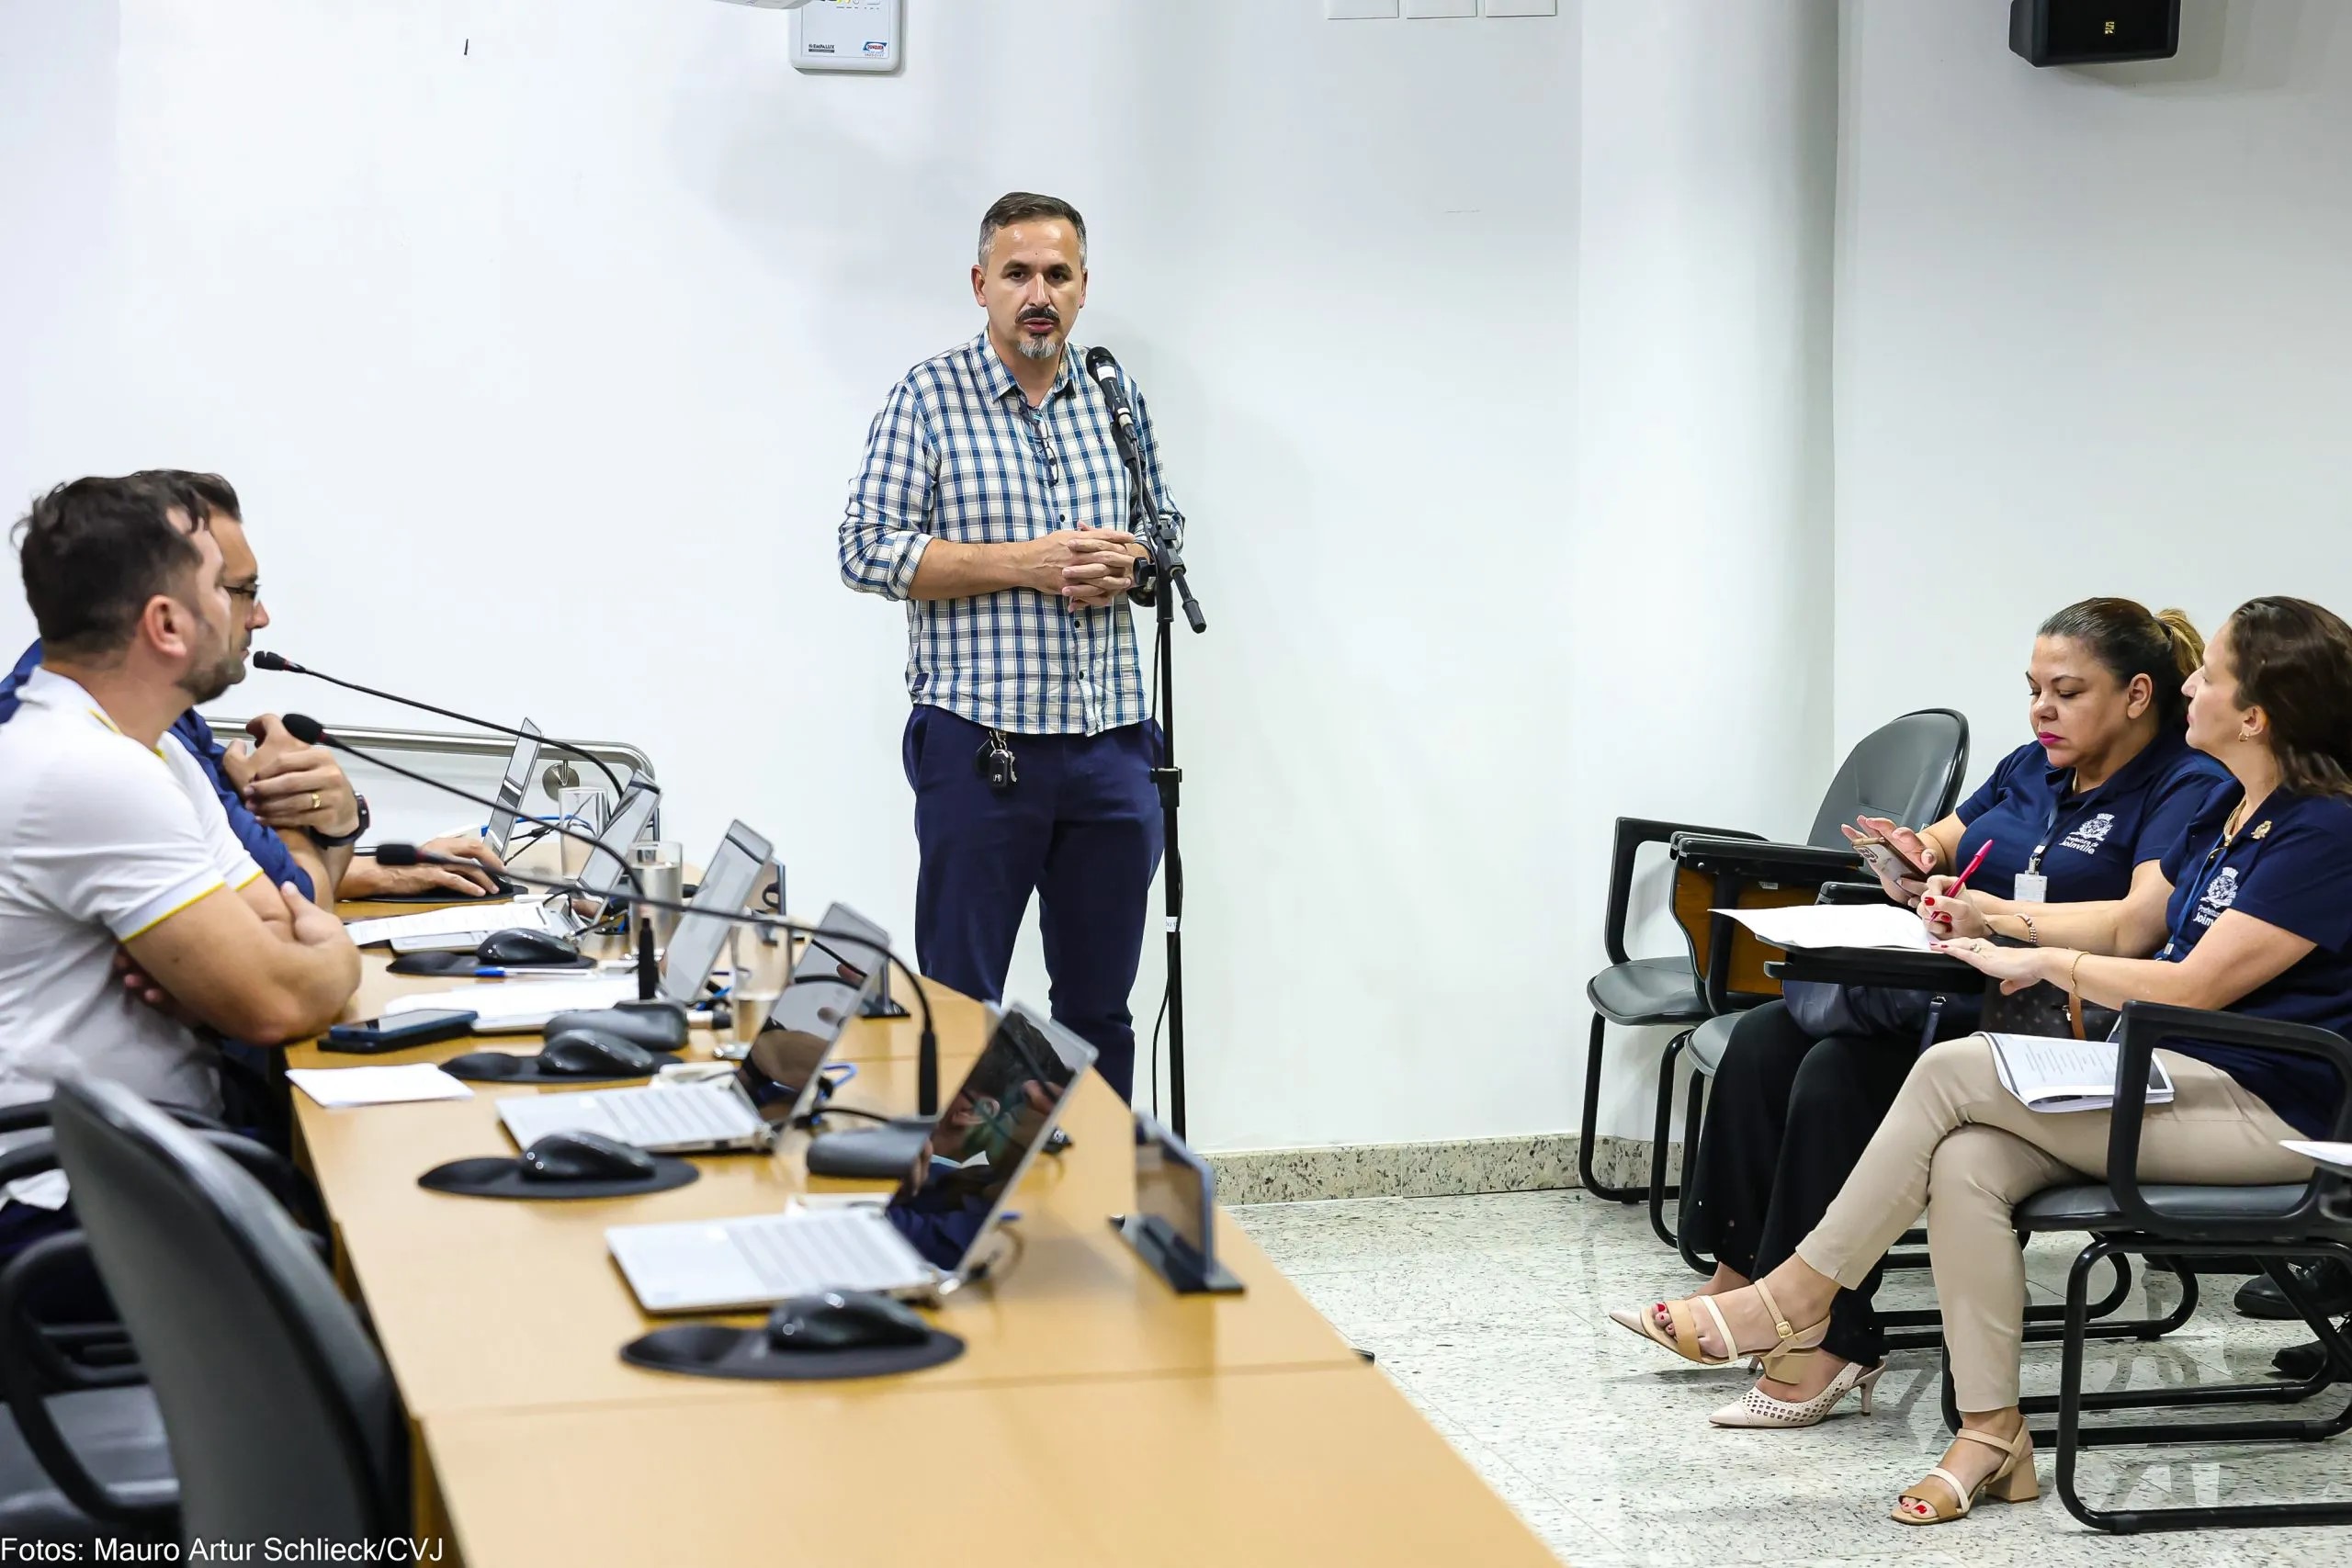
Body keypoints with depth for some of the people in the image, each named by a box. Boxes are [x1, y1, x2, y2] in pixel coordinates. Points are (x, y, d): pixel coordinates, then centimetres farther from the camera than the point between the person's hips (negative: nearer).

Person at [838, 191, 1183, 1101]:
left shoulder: (1116, 399, 12)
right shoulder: (929, 398, -2)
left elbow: (1167, 533, 21)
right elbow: (867, 549, -8)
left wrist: (1128, 566, -3)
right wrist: (1024, 563, -16)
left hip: (1110, 745, 4)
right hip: (981, 745, -4)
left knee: (1099, 1006, 13)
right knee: (960, 1007, 1)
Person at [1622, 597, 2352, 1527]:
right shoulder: (2227, 812, 15)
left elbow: (2194, 986, -19)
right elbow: (2129, 926, 26)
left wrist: (2045, 963, -9)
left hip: (2263, 1110, -8)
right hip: (2172, 1083, 8)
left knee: (1953, 1070, -21)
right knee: (1966, 1163, -20)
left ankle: (1798, 1297, -10)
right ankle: (1991, 1434, -17)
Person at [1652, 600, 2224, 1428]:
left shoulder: (2188, 786, -7)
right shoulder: (2030, 768, 18)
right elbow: (1940, 847, 25)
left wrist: (1999, 913, -28)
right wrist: (1918, 860, -1)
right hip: (1959, 994, 9)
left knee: (1841, 1072, -27)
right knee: (1764, 1038, -9)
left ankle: (1826, 1344, -24)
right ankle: (1739, 1280, -10)